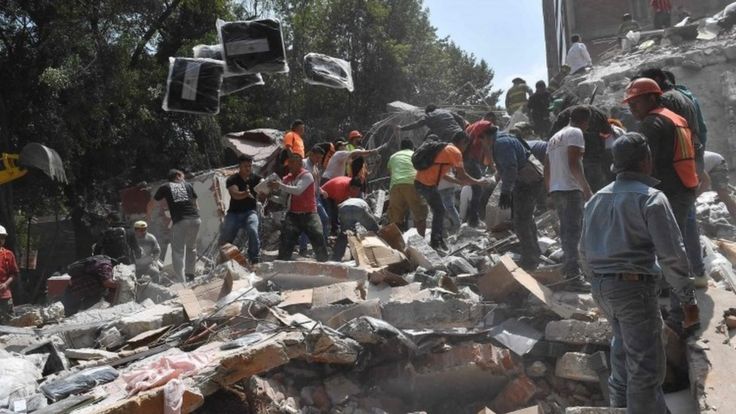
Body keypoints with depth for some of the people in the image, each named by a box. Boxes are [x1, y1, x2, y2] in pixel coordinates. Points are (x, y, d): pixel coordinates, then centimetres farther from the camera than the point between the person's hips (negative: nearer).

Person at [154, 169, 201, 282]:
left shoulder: (165, 187, 15)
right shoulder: (188, 185, 19)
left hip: (180, 221, -3)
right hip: (195, 219, 3)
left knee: (178, 252, 1)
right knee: (191, 247, 23)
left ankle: (181, 281, -8)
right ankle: (190, 274, 27)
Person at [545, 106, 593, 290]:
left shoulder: (555, 137, 21)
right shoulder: (575, 133, -5)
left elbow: (547, 168, 21)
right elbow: (573, 163, -17)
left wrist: (549, 191, 26)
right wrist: (586, 187, -19)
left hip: (556, 190, 9)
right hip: (570, 189, -9)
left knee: (567, 232, 16)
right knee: (573, 232, -11)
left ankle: (567, 270, 22)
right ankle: (573, 275, -16)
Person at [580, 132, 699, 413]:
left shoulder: (597, 198, 11)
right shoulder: (651, 198, -11)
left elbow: (584, 250, 16)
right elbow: (671, 254, -15)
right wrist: (688, 299, -8)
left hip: (601, 287, 8)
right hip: (634, 285, -8)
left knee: (623, 346, 28)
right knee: (646, 362, 2)